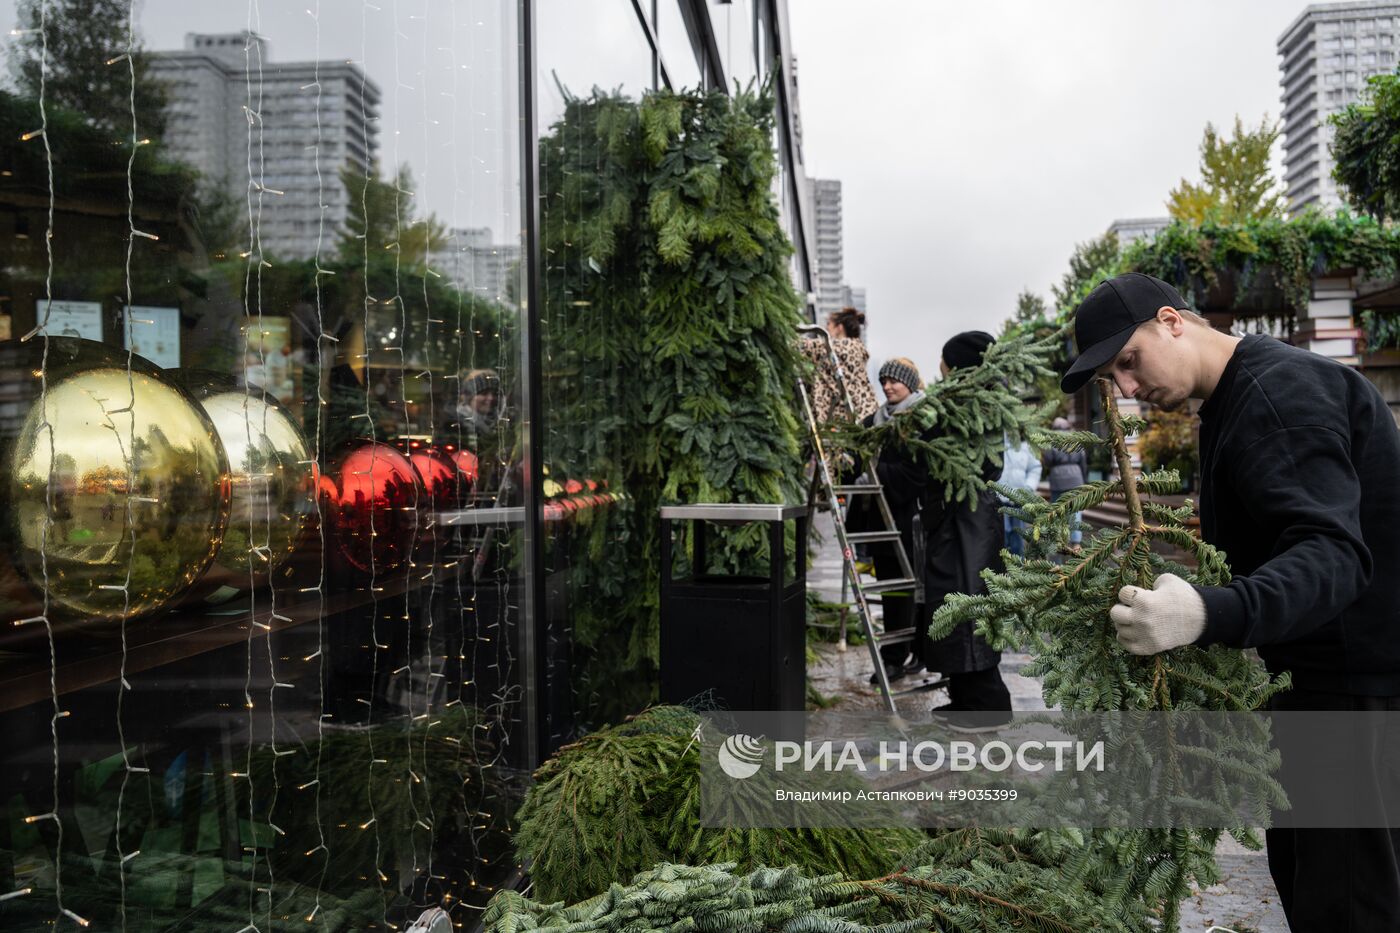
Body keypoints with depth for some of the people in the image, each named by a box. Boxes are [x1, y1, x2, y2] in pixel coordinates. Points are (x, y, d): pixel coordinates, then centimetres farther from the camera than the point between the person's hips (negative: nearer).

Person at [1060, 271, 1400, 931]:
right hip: (1314, 673, 10)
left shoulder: (1281, 389, -20)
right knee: (1298, 880, 17)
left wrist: (1208, 614, -49)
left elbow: (1333, 553, -33)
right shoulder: (1232, 400, 12)